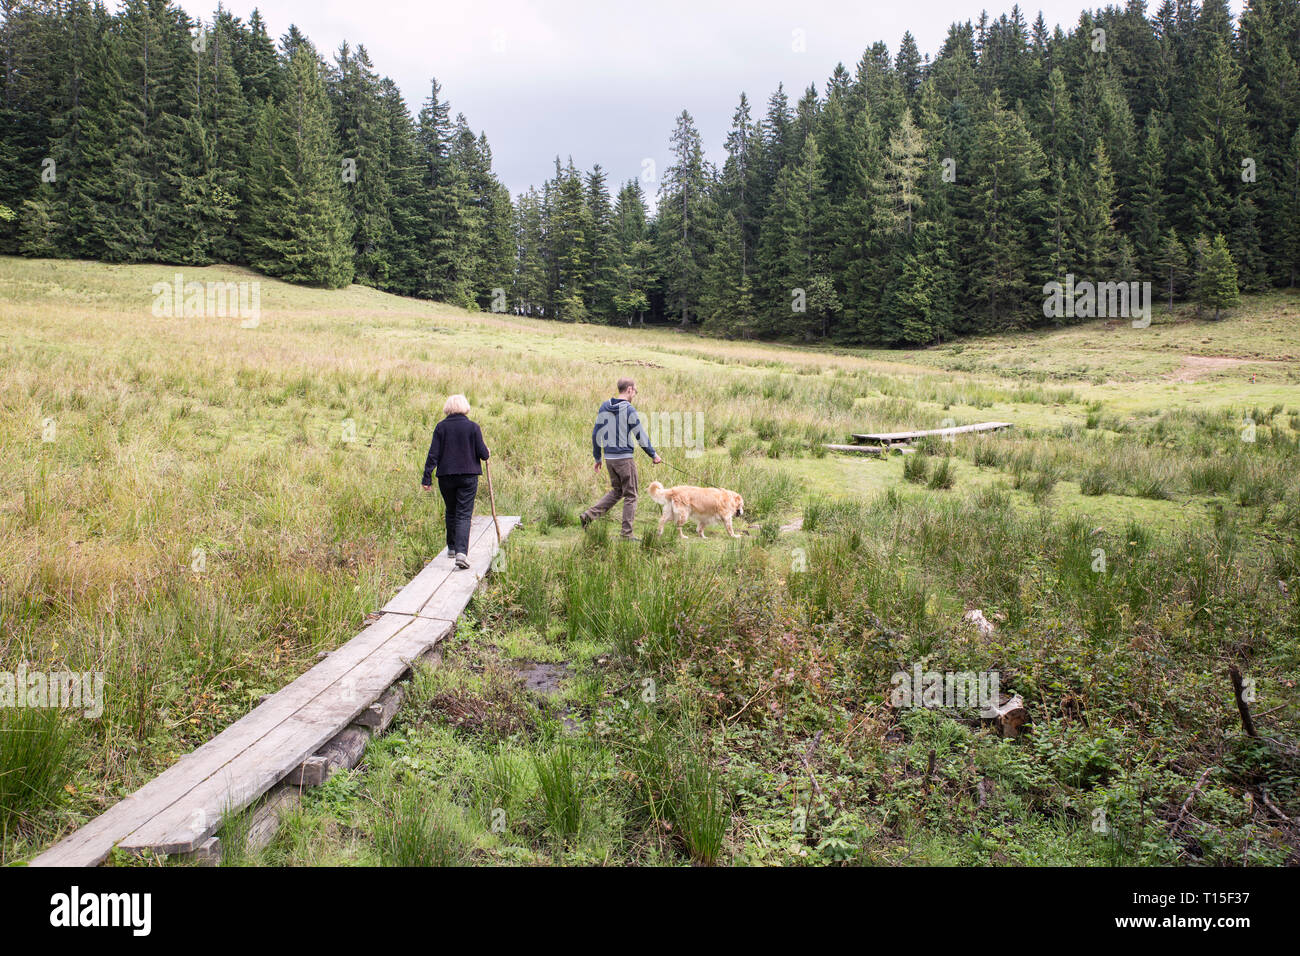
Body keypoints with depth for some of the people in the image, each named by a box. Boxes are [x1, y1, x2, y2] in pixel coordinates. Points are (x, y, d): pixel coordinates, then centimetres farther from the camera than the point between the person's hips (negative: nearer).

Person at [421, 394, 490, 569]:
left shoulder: (441, 427, -1)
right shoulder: (473, 427, -6)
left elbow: (433, 454, -3)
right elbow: (483, 454, -6)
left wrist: (427, 478, 0)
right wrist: (487, 453, 18)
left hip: (446, 476, 2)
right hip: (468, 476, -2)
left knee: (451, 512, 20)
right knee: (464, 515, -2)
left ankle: (452, 548, 31)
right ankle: (461, 552, -18)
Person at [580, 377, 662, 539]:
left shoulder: (604, 407, 7)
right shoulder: (629, 410, -12)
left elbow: (596, 433, 9)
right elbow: (641, 436, -8)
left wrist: (597, 457, 17)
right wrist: (653, 455, 4)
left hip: (609, 457, 6)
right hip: (625, 458, -6)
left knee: (616, 491, 21)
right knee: (630, 496, 4)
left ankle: (589, 515, 5)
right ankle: (627, 534, 5)